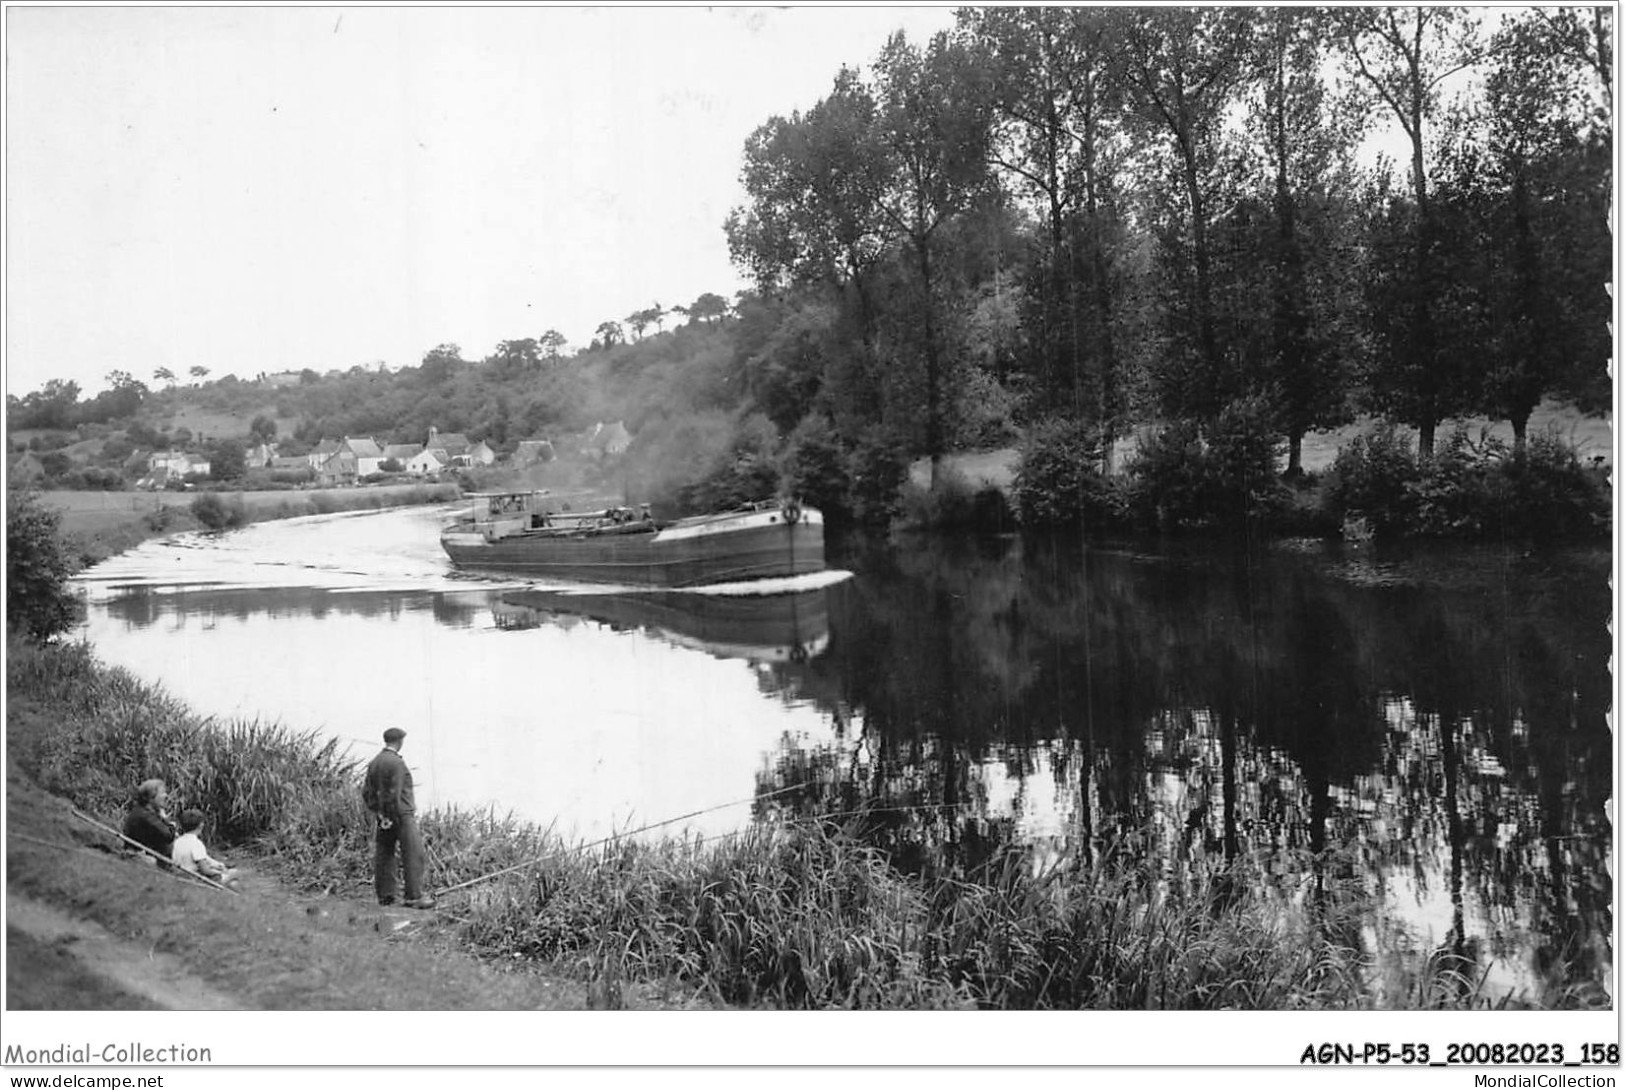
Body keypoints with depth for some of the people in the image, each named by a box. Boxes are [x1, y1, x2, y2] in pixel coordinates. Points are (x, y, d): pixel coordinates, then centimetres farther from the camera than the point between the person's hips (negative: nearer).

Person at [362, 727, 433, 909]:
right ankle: (414, 897, -8)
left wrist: (377, 812, 13)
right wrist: (394, 817, -12)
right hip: (401, 815, -8)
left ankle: (385, 895, 15)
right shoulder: (396, 763, -15)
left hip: (383, 817, 8)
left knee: (383, 855, 11)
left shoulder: (374, 763, 10)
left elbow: (367, 792, 12)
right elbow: (394, 794, -19)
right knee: (413, 855, -5)